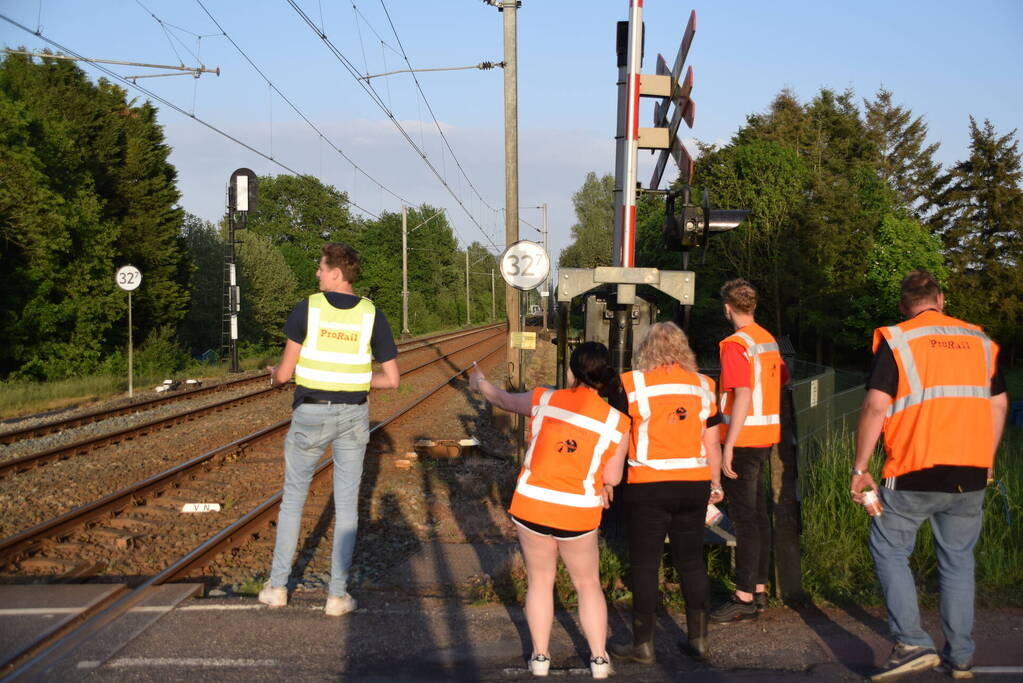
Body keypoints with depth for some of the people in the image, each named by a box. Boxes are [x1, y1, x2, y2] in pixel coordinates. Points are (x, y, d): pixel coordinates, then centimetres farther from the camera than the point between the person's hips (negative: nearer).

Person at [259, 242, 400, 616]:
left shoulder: (307, 309, -12)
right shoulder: (372, 316, -5)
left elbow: (284, 372, -11)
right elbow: (391, 379, -5)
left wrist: (274, 372, 16)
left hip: (311, 415, -1)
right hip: (353, 416, 1)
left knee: (293, 497, 16)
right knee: (346, 504, 9)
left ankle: (278, 585, 20)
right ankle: (338, 593, 8)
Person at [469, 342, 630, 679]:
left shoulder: (545, 399, -4)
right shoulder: (616, 422, -8)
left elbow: (505, 400, 16)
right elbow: (612, 478, -5)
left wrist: (480, 383, 37)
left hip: (532, 505, 1)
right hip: (578, 513, -1)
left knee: (540, 580, 16)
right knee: (587, 584, 16)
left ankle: (540, 656, 20)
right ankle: (599, 657, 15)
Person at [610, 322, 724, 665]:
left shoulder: (633, 383, -6)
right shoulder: (703, 385, 4)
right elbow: (712, 443, 9)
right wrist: (715, 484, 20)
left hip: (648, 485, -4)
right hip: (694, 483, 4)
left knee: (645, 564, 5)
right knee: (691, 560, 13)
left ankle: (643, 644, 11)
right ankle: (698, 637, 19)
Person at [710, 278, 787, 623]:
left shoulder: (736, 344, -14)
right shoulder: (769, 340, 12)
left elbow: (743, 397, -22)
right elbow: (783, 385, 16)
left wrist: (728, 446, -21)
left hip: (742, 439, -9)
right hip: (766, 438, 9)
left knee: (744, 519, -6)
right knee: (758, 514, 15)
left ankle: (745, 598, -3)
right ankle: (759, 589, 22)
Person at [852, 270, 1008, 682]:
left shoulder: (896, 340, -4)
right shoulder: (980, 341, 11)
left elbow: (876, 406, -11)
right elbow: (999, 404, 13)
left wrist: (860, 468, -5)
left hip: (915, 472, -4)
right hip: (971, 474, 5)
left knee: (889, 550, 8)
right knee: (958, 561, 14)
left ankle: (912, 644, -2)